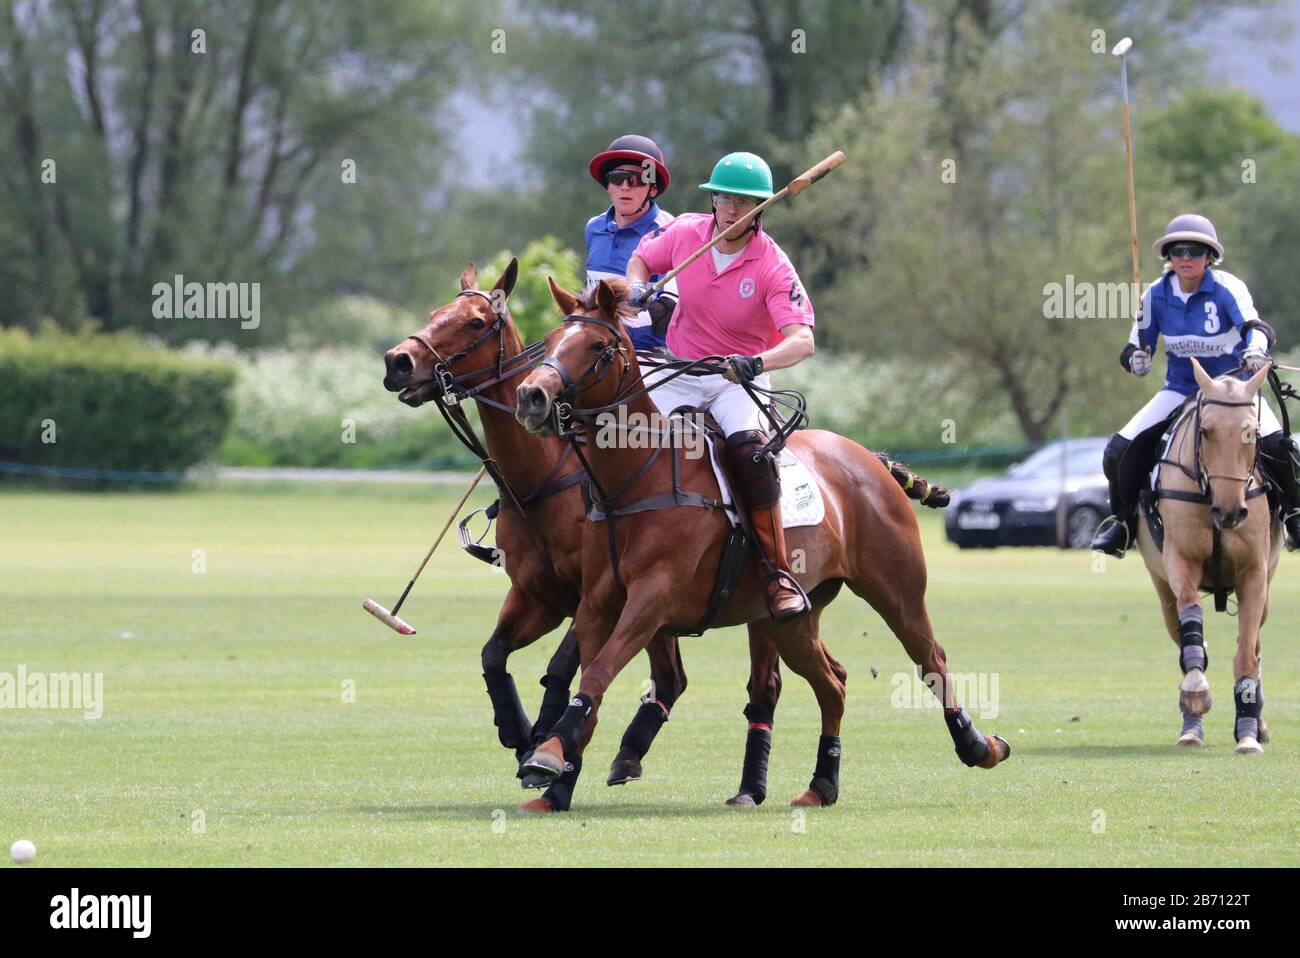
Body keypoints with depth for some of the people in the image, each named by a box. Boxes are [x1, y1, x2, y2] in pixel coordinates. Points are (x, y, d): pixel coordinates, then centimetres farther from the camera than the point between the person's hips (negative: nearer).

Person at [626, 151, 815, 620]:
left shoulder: (772, 266, -17)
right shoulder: (685, 233, -6)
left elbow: (802, 340, -27)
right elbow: (641, 258, 16)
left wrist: (756, 363, -47)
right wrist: (636, 287, -9)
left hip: (739, 379, -4)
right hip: (679, 372, 4)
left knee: (750, 450, -31)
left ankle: (777, 573, -24)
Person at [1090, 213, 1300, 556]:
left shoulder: (1227, 288, -17)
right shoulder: (1156, 295, -6)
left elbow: (1253, 325, -35)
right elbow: (1136, 347, 1)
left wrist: (1256, 348, -58)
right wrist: (1136, 359, -24)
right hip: (1181, 389, 3)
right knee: (1120, 451, -13)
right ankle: (1122, 521, 12)